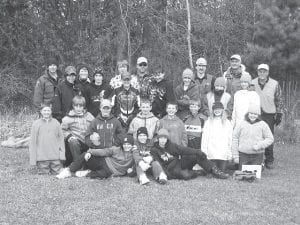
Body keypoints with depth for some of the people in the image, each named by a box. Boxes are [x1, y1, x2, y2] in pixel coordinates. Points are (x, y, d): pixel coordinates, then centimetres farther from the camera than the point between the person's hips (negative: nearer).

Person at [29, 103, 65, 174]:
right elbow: (32, 141, 4)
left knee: (56, 172, 1)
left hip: (55, 156, 1)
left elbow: (61, 138, 9)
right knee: (43, 174, 0)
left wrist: (62, 154, 0)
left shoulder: (56, 123, 6)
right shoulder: (36, 124, 3)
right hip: (42, 157, -1)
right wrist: (33, 159, 0)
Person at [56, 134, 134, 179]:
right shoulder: (116, 150, 4)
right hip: (104, 162, 3)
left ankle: (87, 174, -15)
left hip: (111, 172, -3)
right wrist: (90, 152, -15)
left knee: (104, 174, -41)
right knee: (84, 155, -16)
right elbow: (103, 151, -3)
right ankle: (69, 170, -8)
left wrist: (130, 170, -10)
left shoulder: (133, 156, 3)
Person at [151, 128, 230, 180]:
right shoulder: (154, 150, -3)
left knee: (197, 156, -15)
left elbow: (183, 150, -5)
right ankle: (192, 173, 1)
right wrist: (168, 174, -19)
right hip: (171, 168, -4)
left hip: (179, 162, 4)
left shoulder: (171, 146, 4)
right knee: (186, 175, -35)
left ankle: (215, 171, -8)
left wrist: (197, 152, -17)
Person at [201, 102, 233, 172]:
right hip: (212, 155, -1)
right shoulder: (208, 122, 8)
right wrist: (204, 152, -1)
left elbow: (230, 138, 8)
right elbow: (204, 137, 5)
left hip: (224, 155, 1)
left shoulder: (227, 123, 10)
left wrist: (230, 153, 2)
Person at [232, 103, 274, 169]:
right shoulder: (241, 124, 1)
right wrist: (235, 156, 1)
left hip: (257, 156, 0)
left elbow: (270, 139, 4)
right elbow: (234, 138, 4)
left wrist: (260, 145, -12)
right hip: (243, 155, 1)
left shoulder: (263, 125, 0)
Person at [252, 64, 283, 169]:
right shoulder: (252, 83, 4)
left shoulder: (275, 84, -1)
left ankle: (269, 160, 15)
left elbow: (279, 100, 6)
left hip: (269, 115, -1)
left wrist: (279, 114, 3)